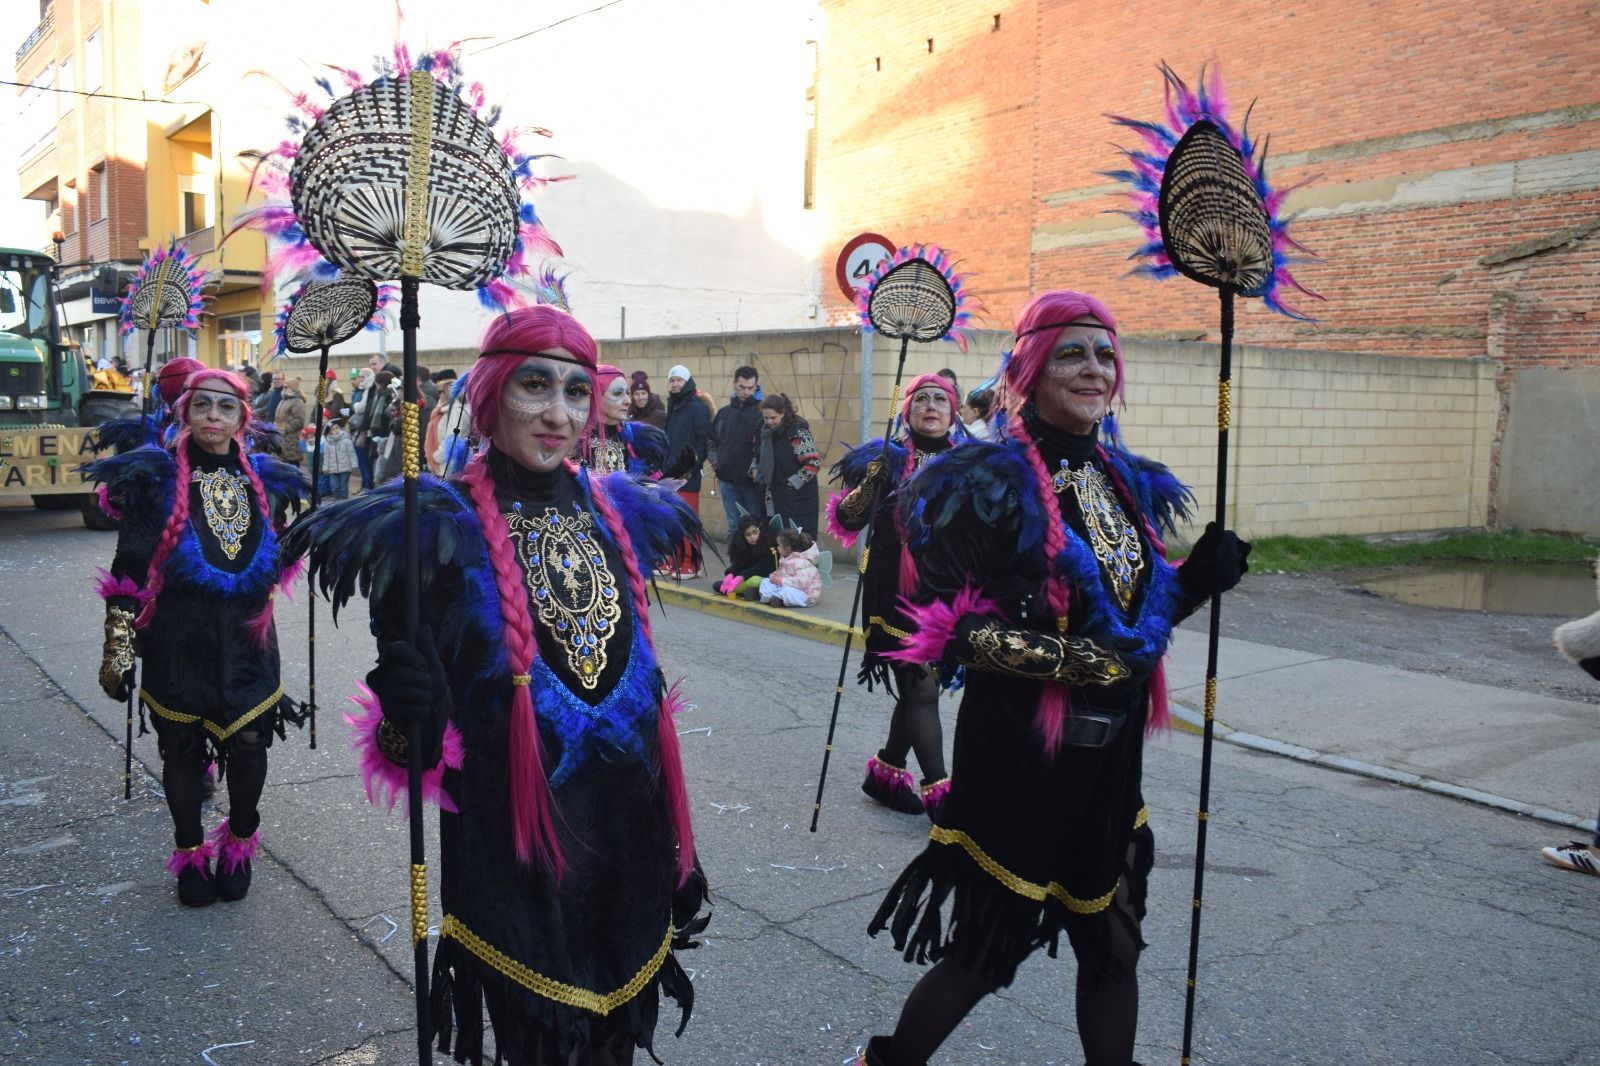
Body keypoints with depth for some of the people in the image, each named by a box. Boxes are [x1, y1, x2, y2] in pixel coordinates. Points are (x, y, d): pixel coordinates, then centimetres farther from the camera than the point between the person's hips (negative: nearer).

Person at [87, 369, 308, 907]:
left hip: (246, 643, 2)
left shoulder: (264, 479, 4)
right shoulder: (157, 478, -7)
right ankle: (191, 857, 30)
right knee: (183, 750, 10)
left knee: (249, 746, 3)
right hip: (178, 644, -2)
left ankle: (238, 847, 29)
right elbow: (128, 570, -7)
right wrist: (118, 648, -7)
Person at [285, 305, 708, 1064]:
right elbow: (407, 718, -10)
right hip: (511, 835, -4)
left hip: (627, 822, 5)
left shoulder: (615, 509, 2)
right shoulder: (445, 523, -12)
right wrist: (407, 713, -34)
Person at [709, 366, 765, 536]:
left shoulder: (762, 412, -4)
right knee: (734, 527, 10)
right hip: (727, 479, 4)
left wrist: (757, 464, -21)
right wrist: (714, 459, 8)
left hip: (752, 481, -4)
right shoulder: (724, 413, 13)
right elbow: (712, 440, 24)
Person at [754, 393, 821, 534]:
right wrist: (755, 469, 3)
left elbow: (814, 463, -18)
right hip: (773, 500, 7)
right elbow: (759, 456, 24)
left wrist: (792, 482, -16)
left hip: (798, 500, -7)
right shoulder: (766, 431, 9)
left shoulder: (798, 432, -15)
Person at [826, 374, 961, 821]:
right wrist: (868, 482, -27)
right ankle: (938, 793, -3)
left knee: (919, 686, 12)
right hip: (896, 594, -4)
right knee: (921, 688, -6)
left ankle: (886, 771, 30)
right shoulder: (887, 459, -3)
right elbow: (848, 521, -10)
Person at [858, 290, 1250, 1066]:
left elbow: (1132, 615, 13)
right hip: (1020, 747, -6)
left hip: (1110, 751, 6)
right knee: (989, 947, 10)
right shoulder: (991, 480, -15)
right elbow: (950, 628, -18)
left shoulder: (1130, 482, 6)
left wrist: (1198, 580, -5)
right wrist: (1074, 659, -28)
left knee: (1113, 943, 18)